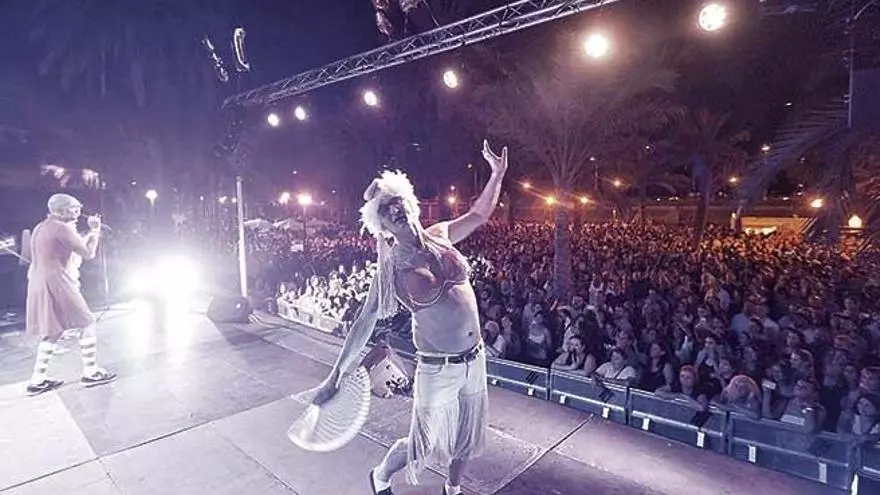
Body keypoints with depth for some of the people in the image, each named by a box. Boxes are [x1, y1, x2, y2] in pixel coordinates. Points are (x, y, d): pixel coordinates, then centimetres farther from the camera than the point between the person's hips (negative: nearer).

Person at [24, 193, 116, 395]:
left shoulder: (41, 228, 17)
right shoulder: (61, 228, -13)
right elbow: (88, 253, -11)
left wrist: (90, 232, 19)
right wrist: (95, 231, 1)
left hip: (39, 284, 10)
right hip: (56, 283, -10)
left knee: (52, 331, 15)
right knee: (87, 324, 0)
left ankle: (38, 380, 16)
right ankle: (90, 372, 5)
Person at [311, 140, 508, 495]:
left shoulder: (438, 236, -2)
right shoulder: (392, 269, -15)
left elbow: (479, 214, 12)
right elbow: (364, 324, -10)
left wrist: (497, 173, 4)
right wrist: (335, 377, -9)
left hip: (475, 358, 5)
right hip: (437, 369, -5)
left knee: (467, 434, 23)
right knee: (423, 445, 12)